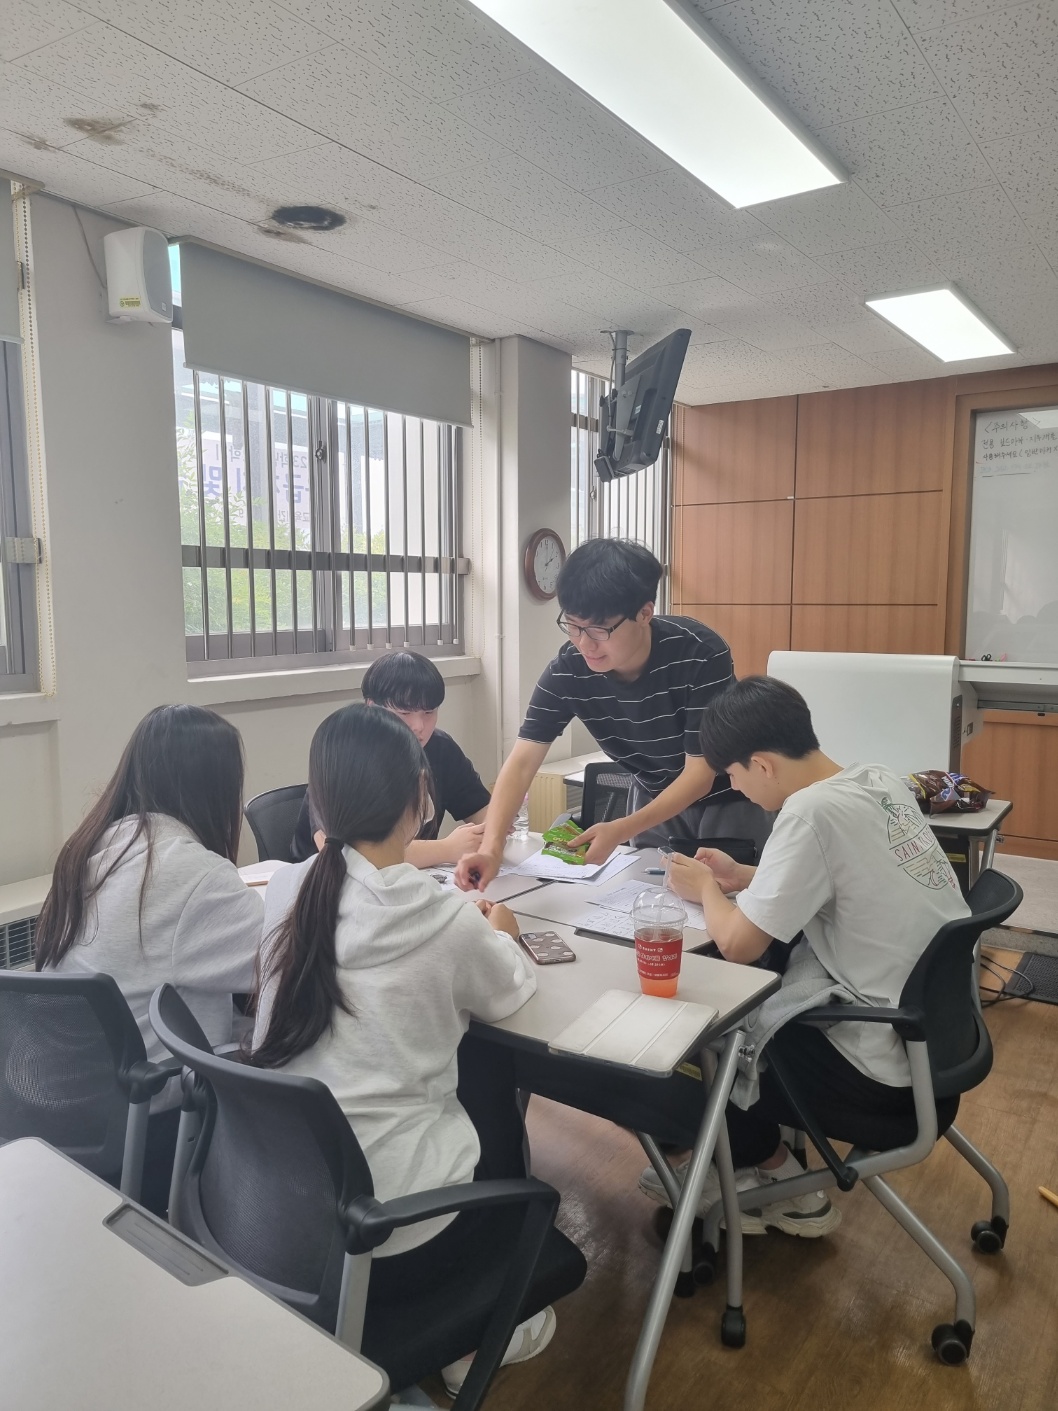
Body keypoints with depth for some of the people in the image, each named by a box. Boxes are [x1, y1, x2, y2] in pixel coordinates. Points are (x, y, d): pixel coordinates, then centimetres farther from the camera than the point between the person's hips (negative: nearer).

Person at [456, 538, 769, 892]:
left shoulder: (701, 654, -33)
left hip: (726, 798, -3)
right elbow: (522, 762, -24)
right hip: (655, 798, 3)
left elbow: (699, 773, -28)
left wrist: (620, 831, -40)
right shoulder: (566, 670, -23)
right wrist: (491, 846, -40)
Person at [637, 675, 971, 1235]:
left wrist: (707, 889, -2)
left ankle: (783, 1183, 31)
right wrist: (743, 878, 9)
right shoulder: (880, 780, 0)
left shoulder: (812, 811, -25)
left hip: (894, 1062, -8)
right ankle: (759, 1158, 29)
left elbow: (738, 945, -21)